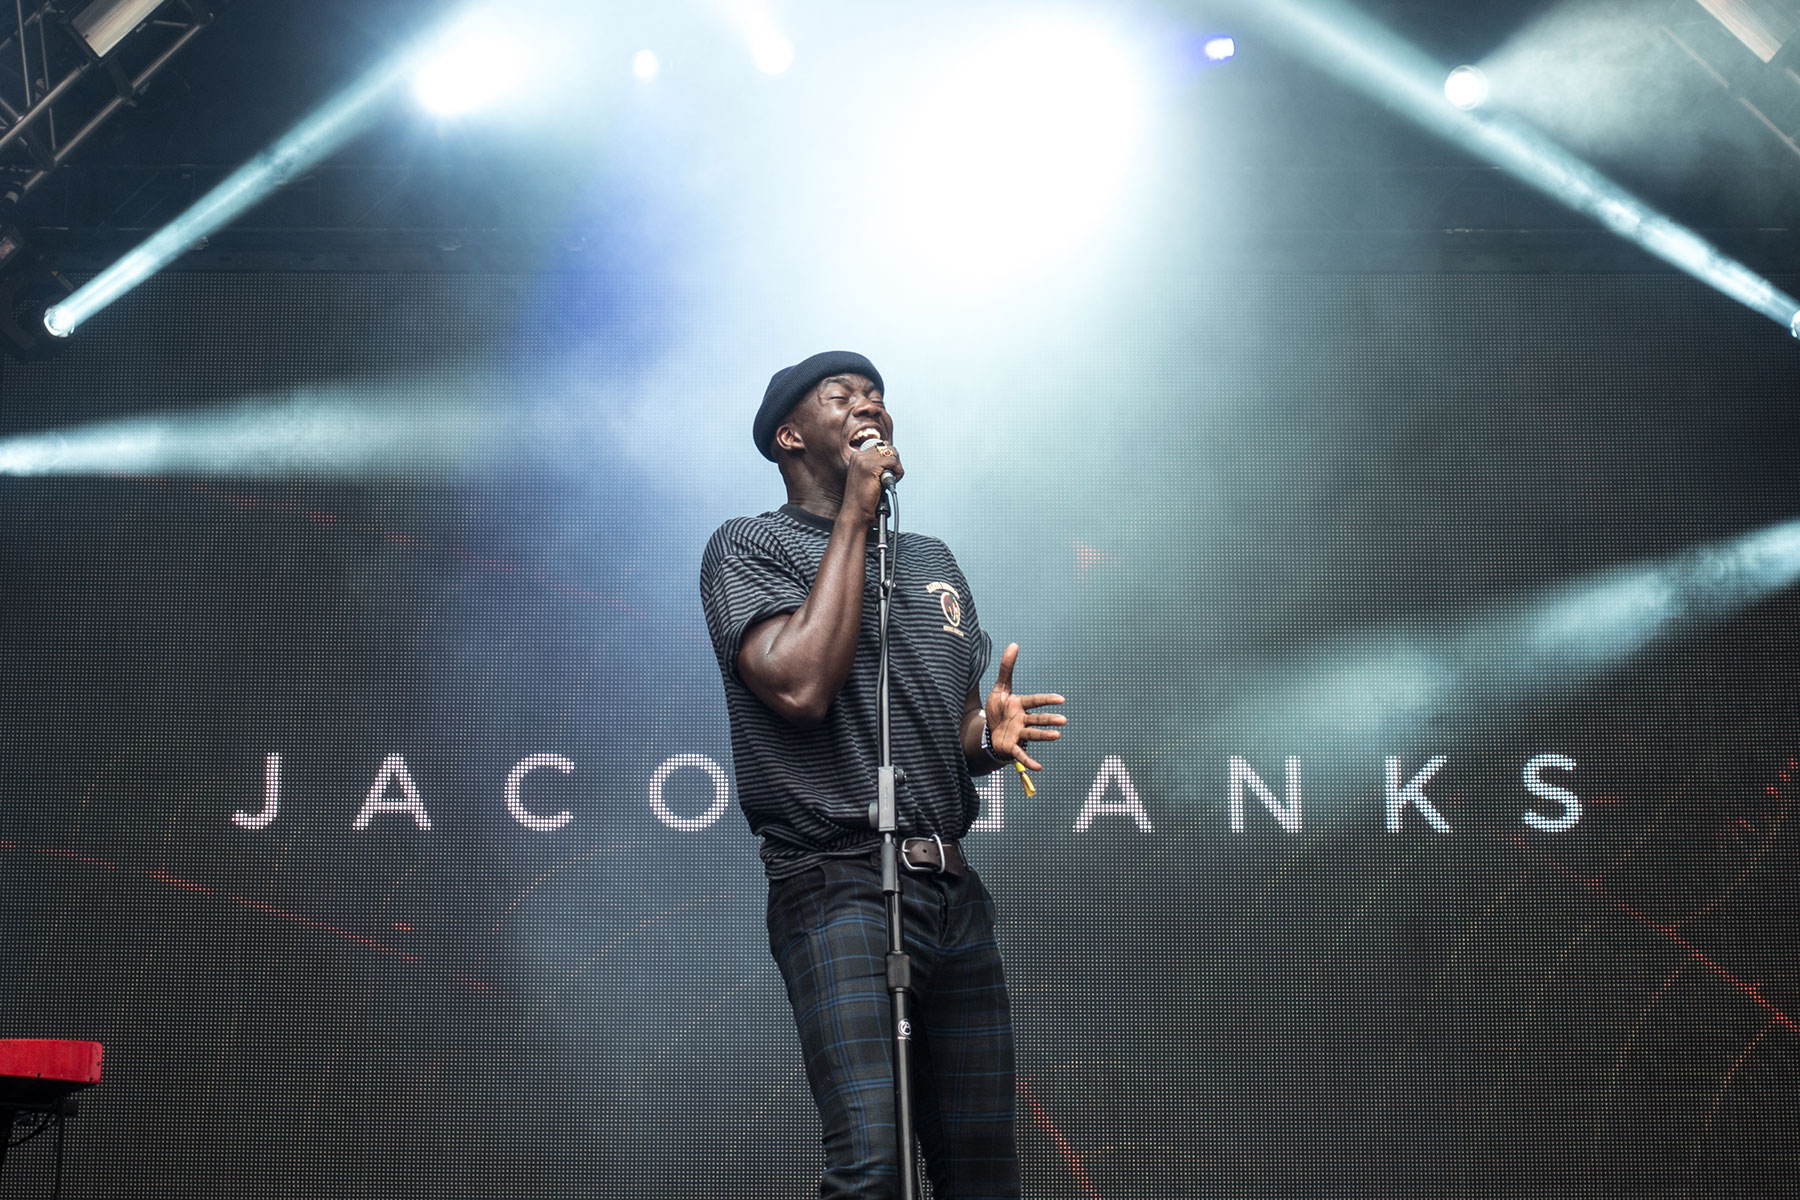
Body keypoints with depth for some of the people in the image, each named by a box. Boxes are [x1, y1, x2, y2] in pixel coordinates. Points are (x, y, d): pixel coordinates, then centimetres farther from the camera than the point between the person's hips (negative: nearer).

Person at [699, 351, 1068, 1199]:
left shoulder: (933, 561, 21)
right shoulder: (749, 547, 2)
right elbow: (802, 684, -16)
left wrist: (991, 735, 0)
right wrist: (854, 513, -7)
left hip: (953, 893, 6)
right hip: (840, 886, -6)